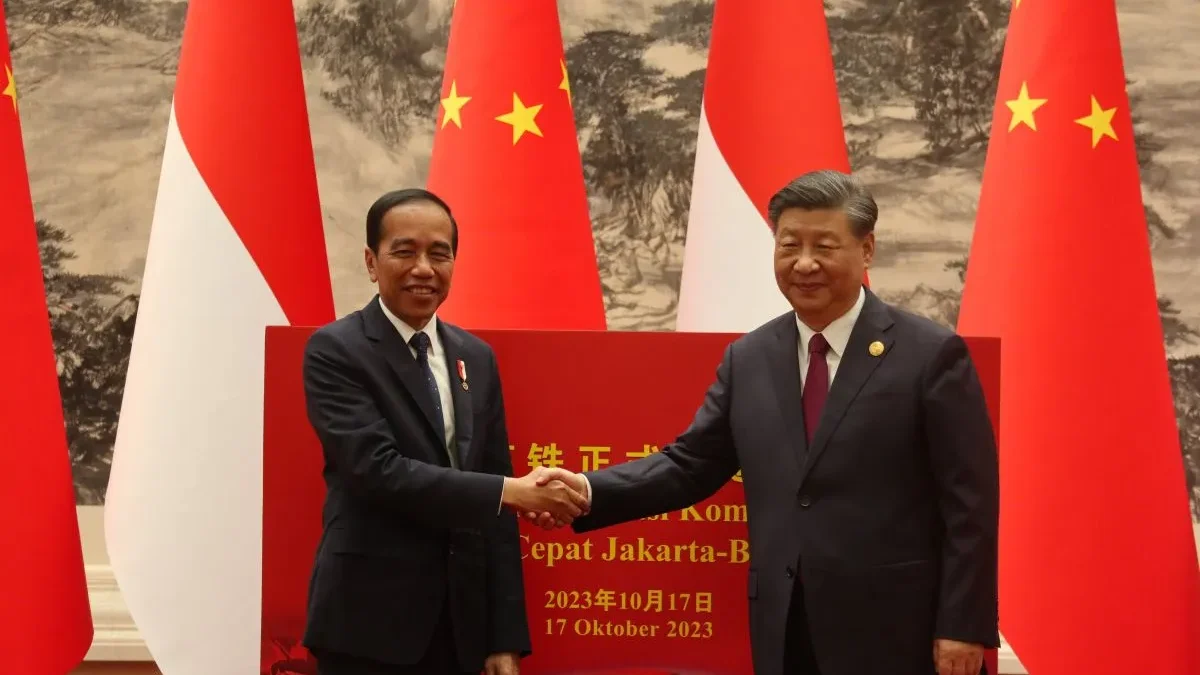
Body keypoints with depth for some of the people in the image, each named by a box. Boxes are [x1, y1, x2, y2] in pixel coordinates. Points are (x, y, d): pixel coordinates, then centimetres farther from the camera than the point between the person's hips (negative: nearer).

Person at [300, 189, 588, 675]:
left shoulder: (476, 357, 9)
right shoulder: (335, 351, -7)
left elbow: (495, 510, 8)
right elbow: (377, 469, -20)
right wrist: (512, 491, -20)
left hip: (461, 623, 5)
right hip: (368, 623, -5)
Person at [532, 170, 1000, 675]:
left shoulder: (931, 354, -6)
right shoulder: (747, 359, 8)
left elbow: (970, 503, -7)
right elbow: (691, 464, 6)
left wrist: (962, 627, -10)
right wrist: (589, 491, -9)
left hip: (892, 630, -4)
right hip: (784, 630, 5)